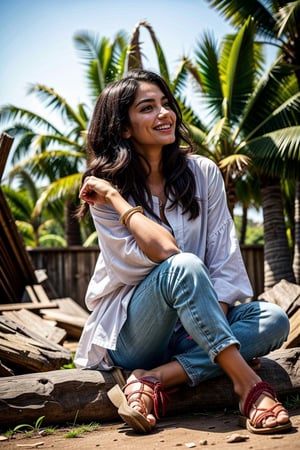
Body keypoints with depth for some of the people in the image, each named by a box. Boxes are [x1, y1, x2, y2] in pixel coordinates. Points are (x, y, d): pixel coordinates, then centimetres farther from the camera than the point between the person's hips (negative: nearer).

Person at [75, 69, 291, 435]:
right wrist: (115, 198, -20)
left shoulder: (203, 173, 1)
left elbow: (224, 257, -4)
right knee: (184, 267, -33)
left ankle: (154, 382, -28)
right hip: (128, 332, -4)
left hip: (188, 329, 4)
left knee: (273, 320, -22)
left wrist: (215, 320, -18)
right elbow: (164, 250, -23)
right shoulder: (106, 186, -9)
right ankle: (249, 386, -32)